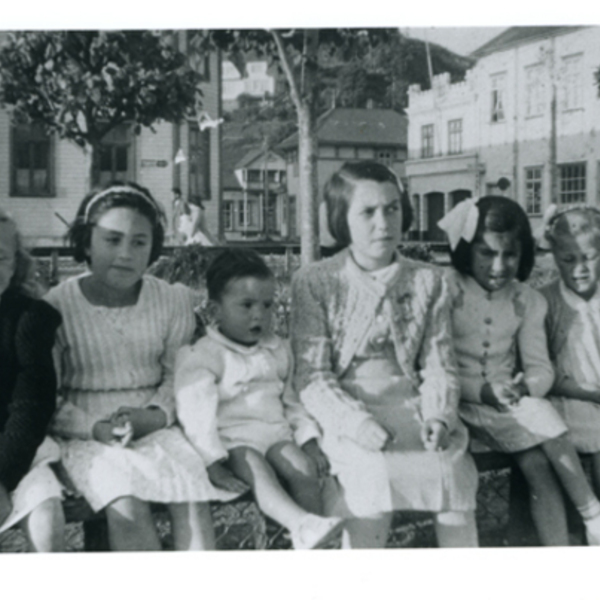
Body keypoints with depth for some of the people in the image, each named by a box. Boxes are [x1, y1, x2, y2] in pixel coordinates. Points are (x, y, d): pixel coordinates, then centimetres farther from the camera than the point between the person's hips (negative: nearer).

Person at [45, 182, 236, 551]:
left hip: (155, 427, 2)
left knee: (192, 499, -26)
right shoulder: (59, 305, -4)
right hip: (87, 435, -2)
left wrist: (156, 414, -13)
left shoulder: (173, 300, 3)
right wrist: (94, 427, -17)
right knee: (127, 506, -29)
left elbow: (178, 373, 7)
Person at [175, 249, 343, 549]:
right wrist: (214, 465, -21)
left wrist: (310, 442, 10)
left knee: (303, 467, -24)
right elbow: (197, 415, -12)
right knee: (254, 468, -35)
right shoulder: (202, 357, -3)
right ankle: (302, 525, -56)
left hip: (276, 433, 5)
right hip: (232, 440, -5)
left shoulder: (278, 350, 16)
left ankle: (312, 546, -33)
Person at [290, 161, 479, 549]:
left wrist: (438, 416, -13)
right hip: (348, 411, -2)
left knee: (455, 471, -22)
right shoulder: (314, 282, 0)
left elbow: (439, 363, 8)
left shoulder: (427, 281, 10)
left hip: (411, 402, 3)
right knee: (375, 474, -30)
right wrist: (360, 424, -20)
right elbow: (312, 375, -6)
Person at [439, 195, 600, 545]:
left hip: (513, 404, 4)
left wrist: (525, 387, -20)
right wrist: (484, 391, -22)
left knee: (540, 469, -19)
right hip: (463, 405, -3)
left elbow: (541, 369, 4)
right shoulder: (446, 292, -8)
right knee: (545, 425, -23)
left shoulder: (528, 301, 5)